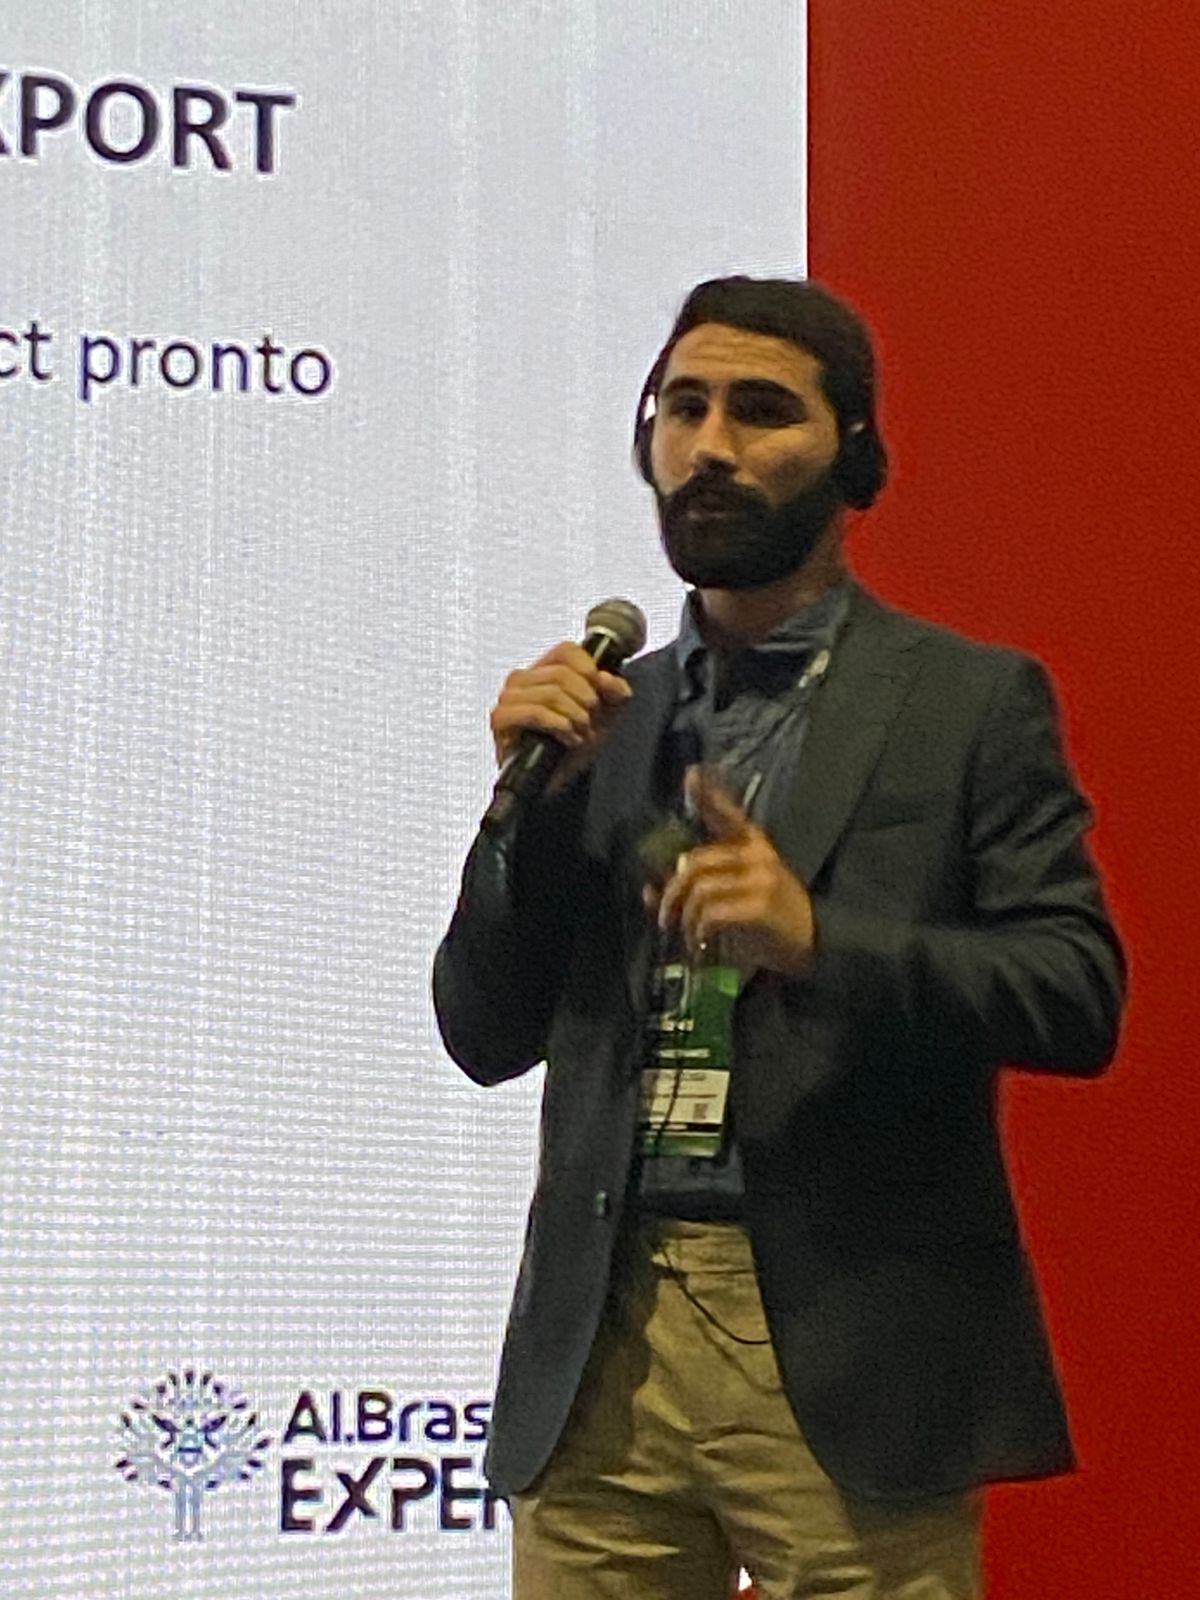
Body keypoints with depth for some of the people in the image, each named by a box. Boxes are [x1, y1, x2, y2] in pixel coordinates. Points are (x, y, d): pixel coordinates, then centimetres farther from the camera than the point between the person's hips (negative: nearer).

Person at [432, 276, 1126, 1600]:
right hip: (600, 1350, 3)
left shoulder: (972, 701, 2)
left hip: (848, 1356, -3)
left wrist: (822, 939, -20)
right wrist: (533, 798, -4)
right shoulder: (603, 713, 13)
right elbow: (487, 1035, 11)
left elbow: (1078, 997, -5)